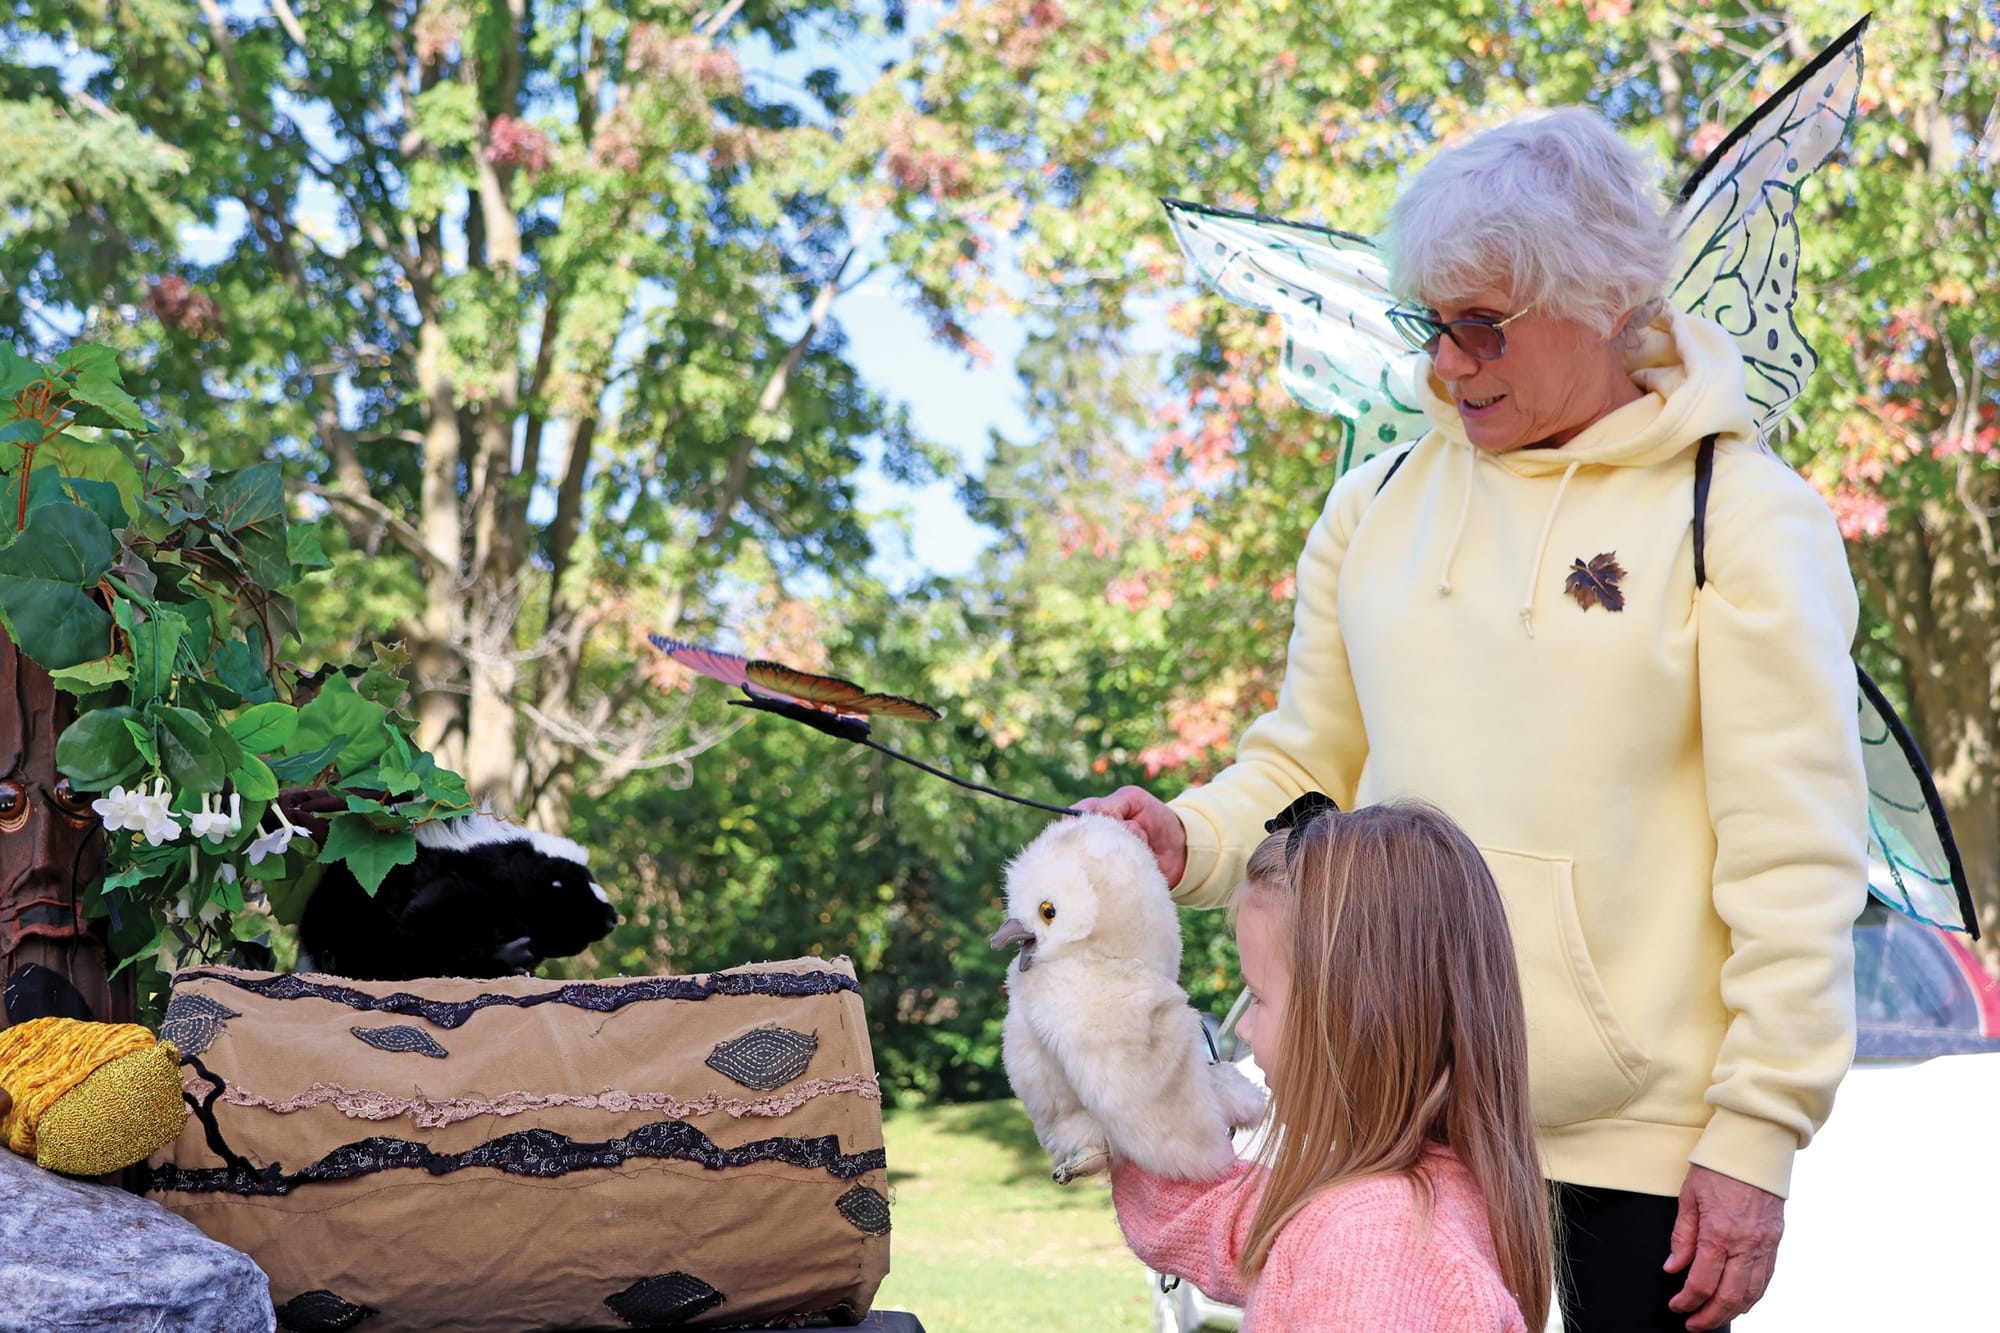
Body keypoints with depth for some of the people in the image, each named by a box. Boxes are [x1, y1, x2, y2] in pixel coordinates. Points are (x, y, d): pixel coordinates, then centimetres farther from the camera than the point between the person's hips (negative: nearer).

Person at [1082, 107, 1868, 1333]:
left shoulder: (1741, 515, -4)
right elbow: (1306, 768, 17)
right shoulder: (1378, 506, 11)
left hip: (1637, 1137, -4)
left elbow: (1793, 860, -6)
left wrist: (1757, 1137, -9)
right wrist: (1189, 841, -4)